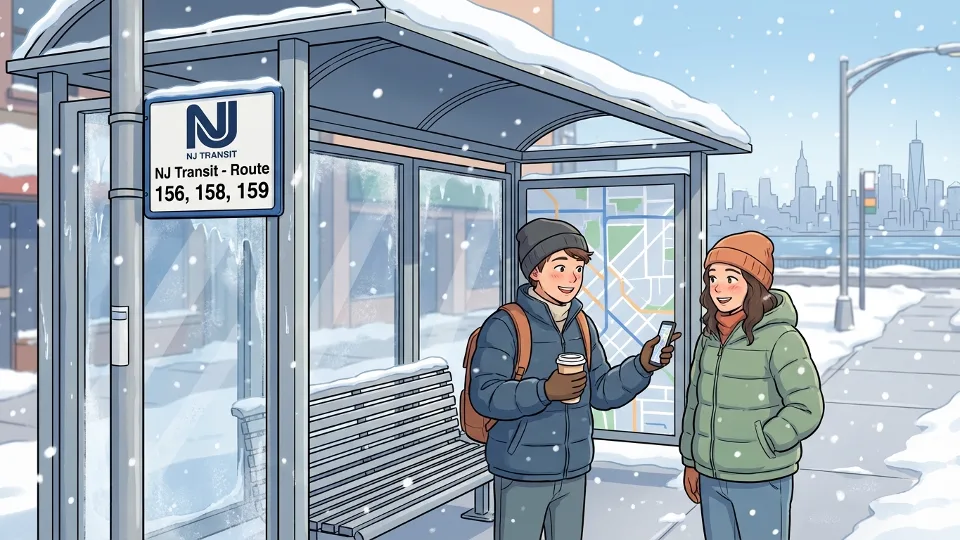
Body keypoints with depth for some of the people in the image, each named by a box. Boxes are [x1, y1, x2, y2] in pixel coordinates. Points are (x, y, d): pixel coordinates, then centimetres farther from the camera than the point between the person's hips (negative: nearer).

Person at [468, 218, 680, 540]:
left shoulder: (583, 326, 5)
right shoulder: (504, 325, -14)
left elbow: (601, 393, 9)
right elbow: (484, 395, -21)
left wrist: (642, 365, -7)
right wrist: (545, 391, -33)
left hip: (573, 473, 6)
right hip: (522, 474, -6)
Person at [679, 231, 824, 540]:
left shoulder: (780, 339, -17)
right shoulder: (710, 337, 3)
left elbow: (806, 409, -18)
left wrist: (758, 446, -16)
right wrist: (691, 461, 14)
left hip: (761, 481, -6)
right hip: (712, 478, 6)